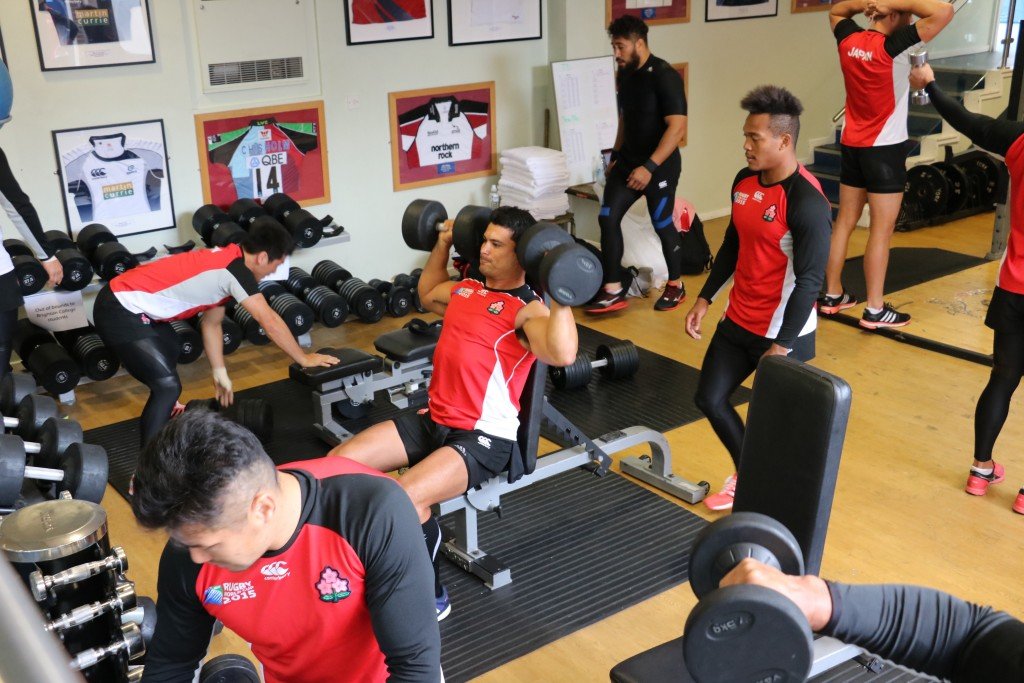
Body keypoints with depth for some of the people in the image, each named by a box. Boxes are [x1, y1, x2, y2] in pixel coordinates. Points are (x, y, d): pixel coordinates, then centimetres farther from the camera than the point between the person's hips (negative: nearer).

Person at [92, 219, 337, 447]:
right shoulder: (235, 269, -19)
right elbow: (270, 321, -18)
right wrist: (304, 359, -8)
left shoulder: (227, 261, 11)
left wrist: (220, 373, 23)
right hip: (119, 313, -11)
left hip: (127, 302, 11)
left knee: (171, 349, 34)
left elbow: (211, 323, 20)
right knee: (168, 386, -15)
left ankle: (165, 411, 57)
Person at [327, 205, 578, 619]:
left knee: (405, 498, -32)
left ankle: (430, 599, -6)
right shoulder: (467, 287, 13)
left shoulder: (528, 310, -13)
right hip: (433, 419, 8)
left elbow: (563, 354, -34)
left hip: (485, 437, -8)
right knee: (339, 463, -6)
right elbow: (427, 294, 37)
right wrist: (442, 246, 30)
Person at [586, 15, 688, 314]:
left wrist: (649, 168, -27)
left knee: (662, 225, 4)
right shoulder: (624, 74, 6)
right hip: (627, 160, 7)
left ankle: (676, 286, 25)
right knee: (608, 218, -2)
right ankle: (613, 291, 4)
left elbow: (677, 127, -23)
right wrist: (615, 156, 19)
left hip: (659, 166, -7)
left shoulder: (664, 76, -18)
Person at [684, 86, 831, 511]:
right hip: (738, 321, 8)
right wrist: (705, 299, 14)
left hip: (783, 332, -8)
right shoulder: (744, 182, 3)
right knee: (710, 398, 15)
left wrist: (782, 346, -24)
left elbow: (809, 280, -22)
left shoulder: (806, 201, -22)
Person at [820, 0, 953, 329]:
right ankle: (875, 310, 2)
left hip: (852, 145, 7)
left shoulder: (848, 40, 0)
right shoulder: (892, 47, -18)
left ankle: (832, 295, 22)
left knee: (844, 222, 14)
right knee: (881, 231, -2)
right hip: (885, 148, -7)